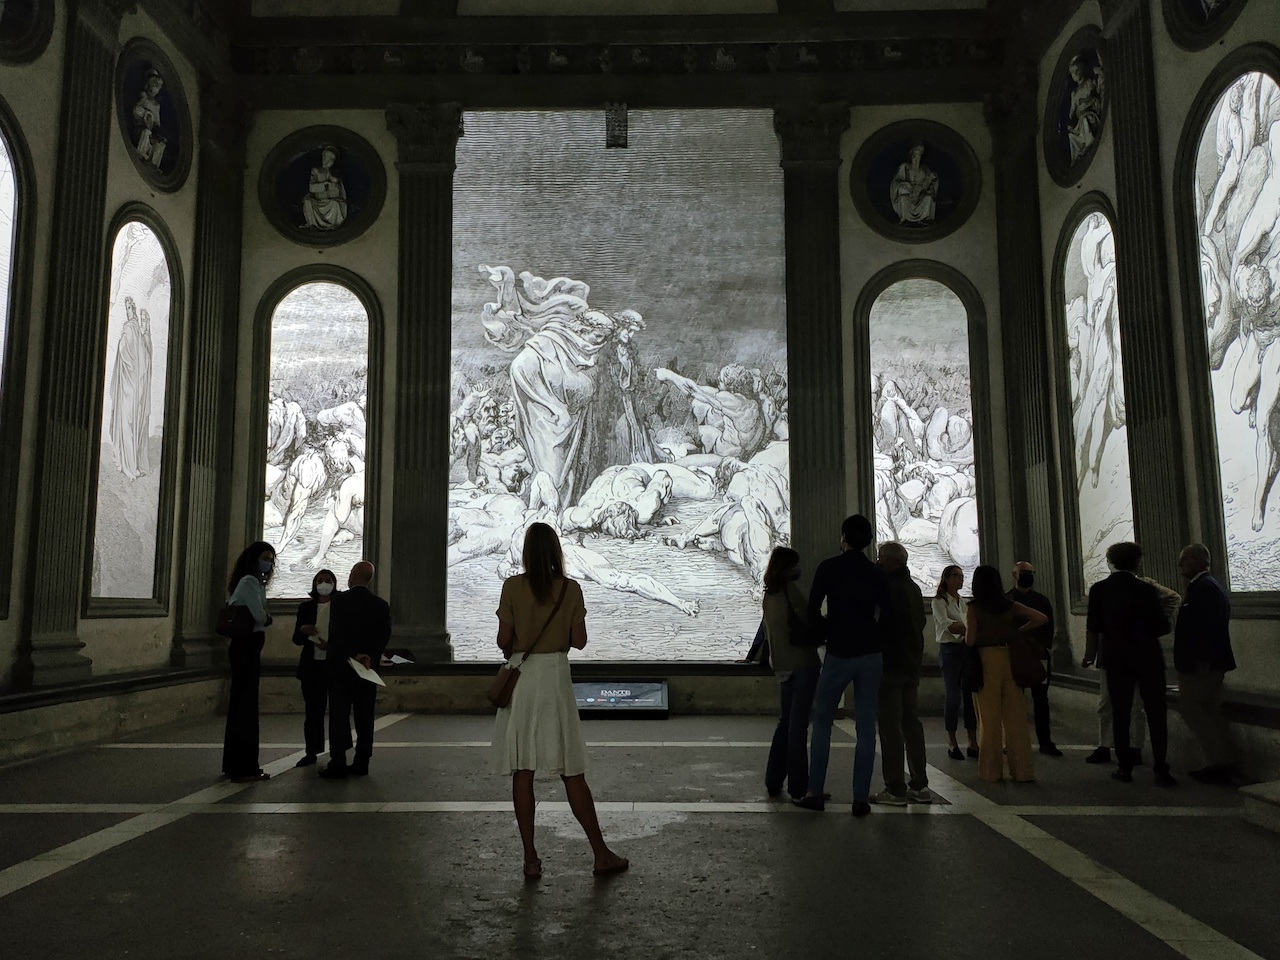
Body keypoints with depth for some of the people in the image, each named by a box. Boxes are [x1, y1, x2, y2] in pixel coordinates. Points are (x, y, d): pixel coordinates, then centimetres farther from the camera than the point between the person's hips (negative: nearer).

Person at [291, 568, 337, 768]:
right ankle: (312, 751, 13)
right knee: (312, 710, 5)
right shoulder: (306, 607, 9)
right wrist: (302, 630, -12)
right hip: (311, 665, 3)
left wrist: (332, 644, -18)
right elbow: (296, 639, 10)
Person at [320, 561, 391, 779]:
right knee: (365, 716, 7)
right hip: (368, 667, 3)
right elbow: (385, 636, -5)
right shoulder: (381, 605, 4)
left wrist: (354, 655, -15)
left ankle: (338, 764, -4)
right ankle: (361, 763, 8)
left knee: (339, 715, 0)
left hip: (340, 665, -3)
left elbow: (336, 633, -15)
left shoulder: (340, 600, -6)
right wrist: (371, 658, -11)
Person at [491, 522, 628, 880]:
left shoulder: (513, 586, -4)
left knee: (522, 773, 5)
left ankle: (531, 859, 8)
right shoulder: (570, 588, -1)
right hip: (556, 676, 1)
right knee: (572, 772, 6)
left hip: (521, 678, -1)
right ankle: (601, 854, 11)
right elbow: (579, 641, -1)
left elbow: (503, 639, -5)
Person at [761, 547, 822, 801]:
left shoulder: (768, 594, 13)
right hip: (802, 661, -7)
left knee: (785, 722, 16)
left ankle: (773, 782, 19)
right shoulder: (791, 589, -10)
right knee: (798, 724, -4)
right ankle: (798, 787, 0)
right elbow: (807, 620, -13)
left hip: (783, 665, 7)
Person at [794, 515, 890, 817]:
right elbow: (887, 614, 6)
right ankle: (861, 798, 4)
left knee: (822, 723, 9)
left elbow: (812, 610, -6)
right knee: (866, 727, 4)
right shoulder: (878, 574, 5)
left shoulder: (829, 568, -4)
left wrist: (819, 634, 11)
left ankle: (814, 793, 8)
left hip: (838, 654, -2)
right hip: (870, 656, 3)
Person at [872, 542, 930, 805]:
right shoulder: (913, 588, 14)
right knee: (912, 722, 12)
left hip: (890, 664, -9)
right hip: (912, 664, 9)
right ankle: (919, 786, 16)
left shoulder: (890, 589, -15)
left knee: (890, 726, -5)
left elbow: (879, 624, -18)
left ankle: (895, 789, -4)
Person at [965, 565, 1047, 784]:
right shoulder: (1010, 606, 5)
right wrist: (1018, 631, 9)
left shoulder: (974, 608, -6)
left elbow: (970, 640, -11)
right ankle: (1021, 770, 11)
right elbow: (1042, 618, 4)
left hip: (986, 659, -3)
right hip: (1009, 657, 3)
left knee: (989, 717, 4)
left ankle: (991, 771, 10)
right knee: (1015, 716, 7)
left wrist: (966, 630, 10)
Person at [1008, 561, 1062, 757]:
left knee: (1041, 700, 5)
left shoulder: (1042, 600, 13)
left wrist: (1043, 648, -5)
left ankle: (1045, 742, 10)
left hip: (1039, 656, 2)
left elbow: (1049, 629, 9)